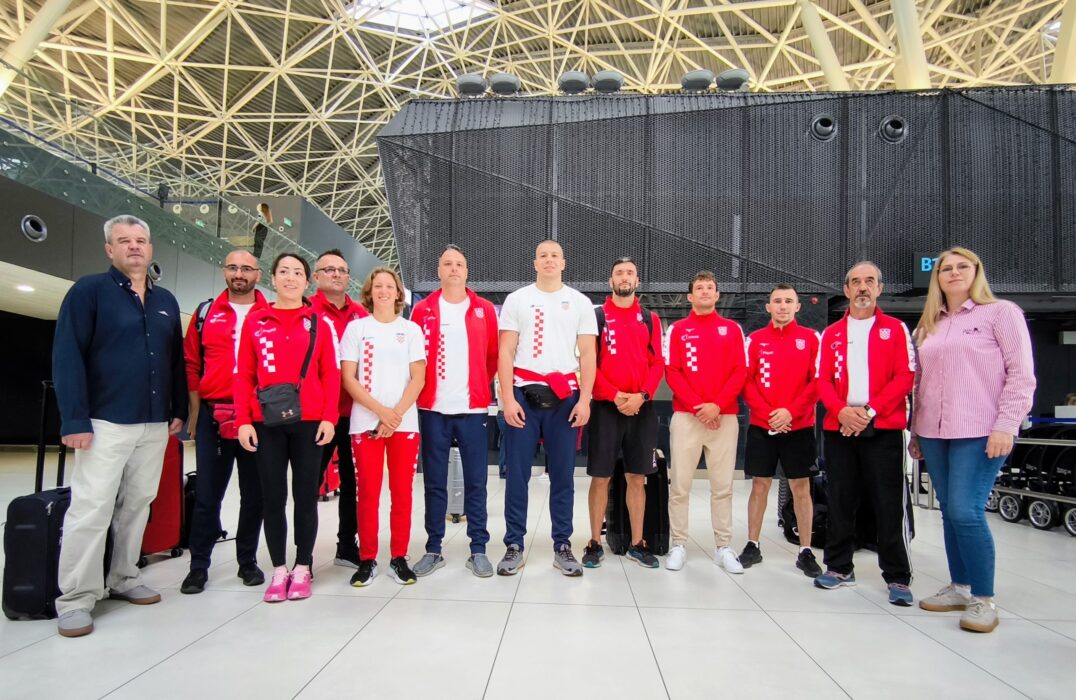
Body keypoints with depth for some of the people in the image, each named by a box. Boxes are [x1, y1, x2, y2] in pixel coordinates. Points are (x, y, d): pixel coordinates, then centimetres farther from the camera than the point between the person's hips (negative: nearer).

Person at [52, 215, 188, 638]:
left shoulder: (166, 301, 14)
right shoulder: (89, 290, -2)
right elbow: (67, 356, -9)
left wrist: (179, 410, 10)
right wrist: (75, 419, -15)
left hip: (156, 424, 5)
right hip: (105, 422, -5)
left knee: (137, 505, 11)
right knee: (91, 508, -4)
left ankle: (124, 579, 24)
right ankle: (75, 599, 5)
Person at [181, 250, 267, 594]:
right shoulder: (206, 313, 9)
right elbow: (192, 364, 9)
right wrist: (195, 413, 4)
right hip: (213, 415, 1)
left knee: (254, 493, 8)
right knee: (207, 494, 5)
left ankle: (248, 561, 22)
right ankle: (199, 566, 17)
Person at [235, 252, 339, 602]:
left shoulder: (319, 323, 5)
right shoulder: (255, 320, 7)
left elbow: (331, 374, 2)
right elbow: (244, 374, 4)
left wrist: (329, 417, -7)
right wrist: (243, 420, -3)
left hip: (309, 420, -1)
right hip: (266, 422, 1)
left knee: (305, 495, 6)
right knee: (273, 497, 6)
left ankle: (302, 569, 18)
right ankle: (279, 570, 18)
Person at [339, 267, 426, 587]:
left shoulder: (411, 329, 9)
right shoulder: (355, 328, 7)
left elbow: (418, 379, 2)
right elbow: (348, 378, 0)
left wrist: (397, 413, -11)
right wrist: (380, 410, -11)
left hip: (404, 422, 1)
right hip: (365, 422, 0)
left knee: (402, 491, 3)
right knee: (367, 492, 1)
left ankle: (399, 557, 13)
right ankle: (367, 559, 12)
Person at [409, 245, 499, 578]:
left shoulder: (484, 310, 5)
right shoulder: (423, 310, 5)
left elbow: (493, 355, 10)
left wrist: (481, 385, 9)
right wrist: (422, 391, 6)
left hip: (473, 408, 0)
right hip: (433, 409, 1)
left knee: (475, 480, 4)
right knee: (434, 482, 8)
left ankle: (478, 550, 14)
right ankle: (433, 549, 19)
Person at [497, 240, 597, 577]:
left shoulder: (580, 302, 10)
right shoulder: (517, 299, 7)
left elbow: (587, 354, 7)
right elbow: (505, 353, 3)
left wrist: (584, 399, -3)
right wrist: (508, 398, -6)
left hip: (565, 398, 1)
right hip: (524, 395, 0)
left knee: (563, 475, 5)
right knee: (517, 474, 2)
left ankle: (562, 546, 15)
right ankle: (514, 546, 12)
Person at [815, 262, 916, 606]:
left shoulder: (896, 329, 6)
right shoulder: (831, 334, 12)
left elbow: (905, 377, -3)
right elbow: (822, 380, 5)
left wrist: (870, 411, -14)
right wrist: (841, 410, -13)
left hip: (884, 428, -2)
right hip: (839, 426, 3)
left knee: (889, 505, -2)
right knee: (840, 501, 8)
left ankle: (898, 578, 9)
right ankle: (839, 567, 20)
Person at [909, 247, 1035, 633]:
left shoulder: (1001, 312, 1)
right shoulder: (927, 327, 16)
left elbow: (1021, 374, -5)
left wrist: (1005, 426, -13)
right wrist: (915, 432, 16)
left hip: (980, 432, -5)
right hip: (934, 433, 5)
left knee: (966, 511, -12)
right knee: (949, 512, 8)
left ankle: (984, 599, 2)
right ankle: (959, 587, 19)